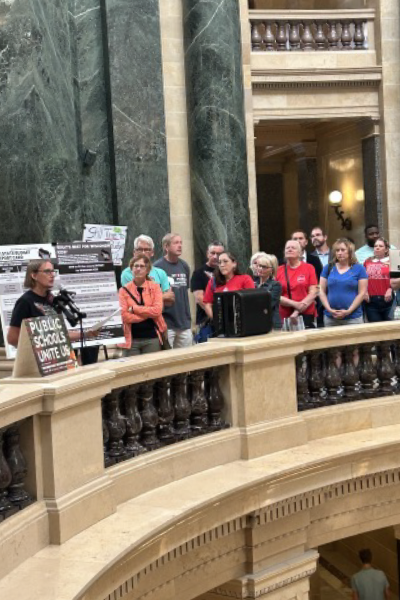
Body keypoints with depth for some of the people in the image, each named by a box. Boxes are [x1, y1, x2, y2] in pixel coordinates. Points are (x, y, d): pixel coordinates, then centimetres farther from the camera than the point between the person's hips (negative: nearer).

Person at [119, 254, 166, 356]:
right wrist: (148, 313, -10)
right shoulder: (124, 290, 1)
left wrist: (134, 308, -11)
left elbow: (157, 310, -10)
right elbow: (124, 316, -9)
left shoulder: (155, 287, 4)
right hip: (131, 339, -1)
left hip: (152, 339, 1)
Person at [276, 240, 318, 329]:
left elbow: (313, 293, -2)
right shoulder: (279, 270, 6)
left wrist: (298, 311, -10)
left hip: (306, 314, -1)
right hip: (285, 316, 1)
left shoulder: (309, 268, 4)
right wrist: (294, 304, -14)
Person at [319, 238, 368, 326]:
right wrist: (329, 309, -6)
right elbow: (322, 291, 7)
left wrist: (348, 311, -11)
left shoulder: (359, 268, 2)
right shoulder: (328, 268, 8)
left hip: (353, 318, -2)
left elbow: (362, 293, -3)